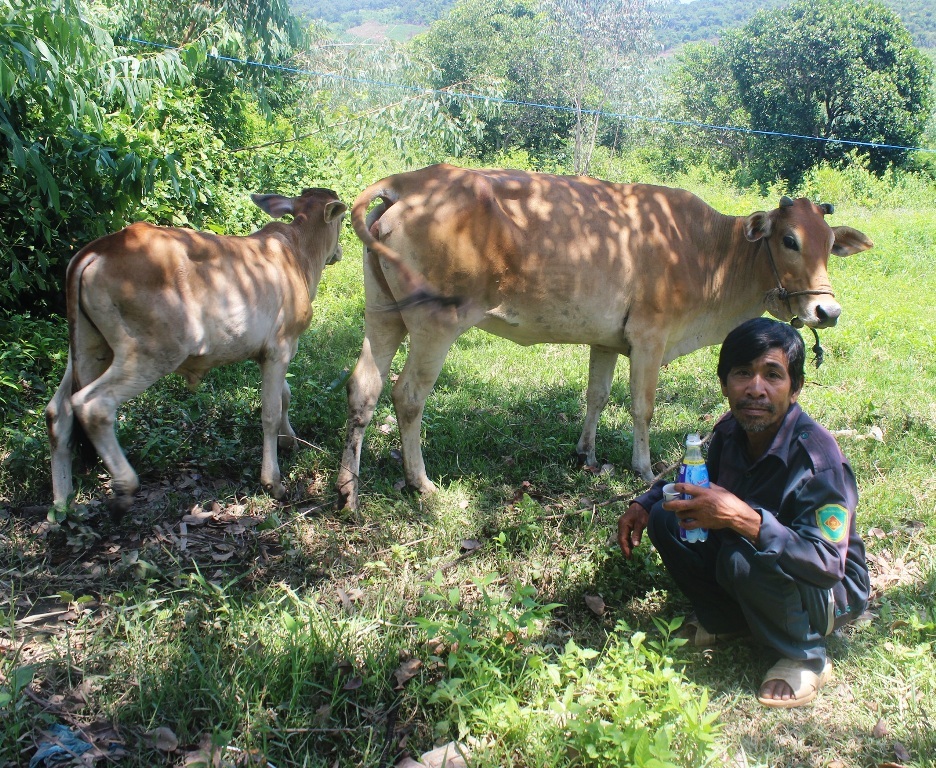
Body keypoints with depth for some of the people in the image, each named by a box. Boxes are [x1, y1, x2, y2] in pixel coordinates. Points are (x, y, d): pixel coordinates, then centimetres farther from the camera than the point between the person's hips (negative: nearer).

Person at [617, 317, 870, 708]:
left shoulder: (816, 455, -31)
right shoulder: (730, 431, -10)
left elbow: (827, 562, -38)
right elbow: (699, 485, 11)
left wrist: (746, 520, -49)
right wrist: (644, 504, -7)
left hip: (832, 592, -6)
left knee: (743, 556, -36)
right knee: (666, 517, -9)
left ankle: (806, 657, -9)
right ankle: (723, 618, 10)